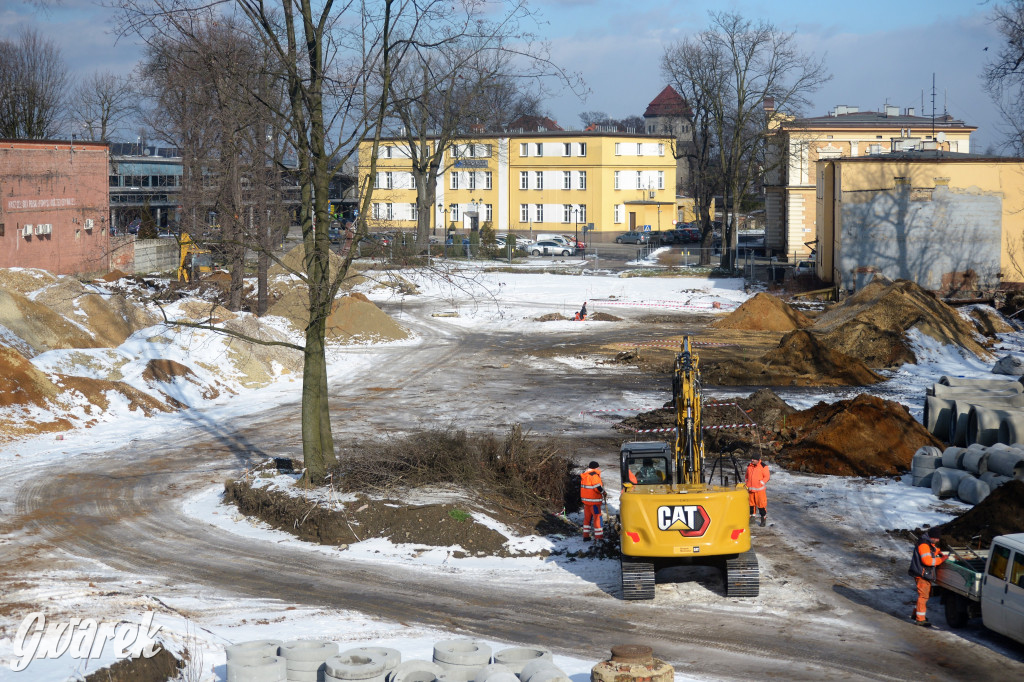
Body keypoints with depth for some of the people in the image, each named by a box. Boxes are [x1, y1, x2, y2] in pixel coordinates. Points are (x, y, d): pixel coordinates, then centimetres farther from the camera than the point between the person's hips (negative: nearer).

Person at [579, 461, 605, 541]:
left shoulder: (584, 476, 10)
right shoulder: (594, 476, -16)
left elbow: (582, 487, 16)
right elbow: (597, 487, -24)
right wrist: (602, 491, -5)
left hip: (585, 500, 8)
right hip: (594, 500, -8)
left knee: (587, 517, 16)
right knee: (597, 517, -3)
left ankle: (586, 535, 19)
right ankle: (598, 536, -3)